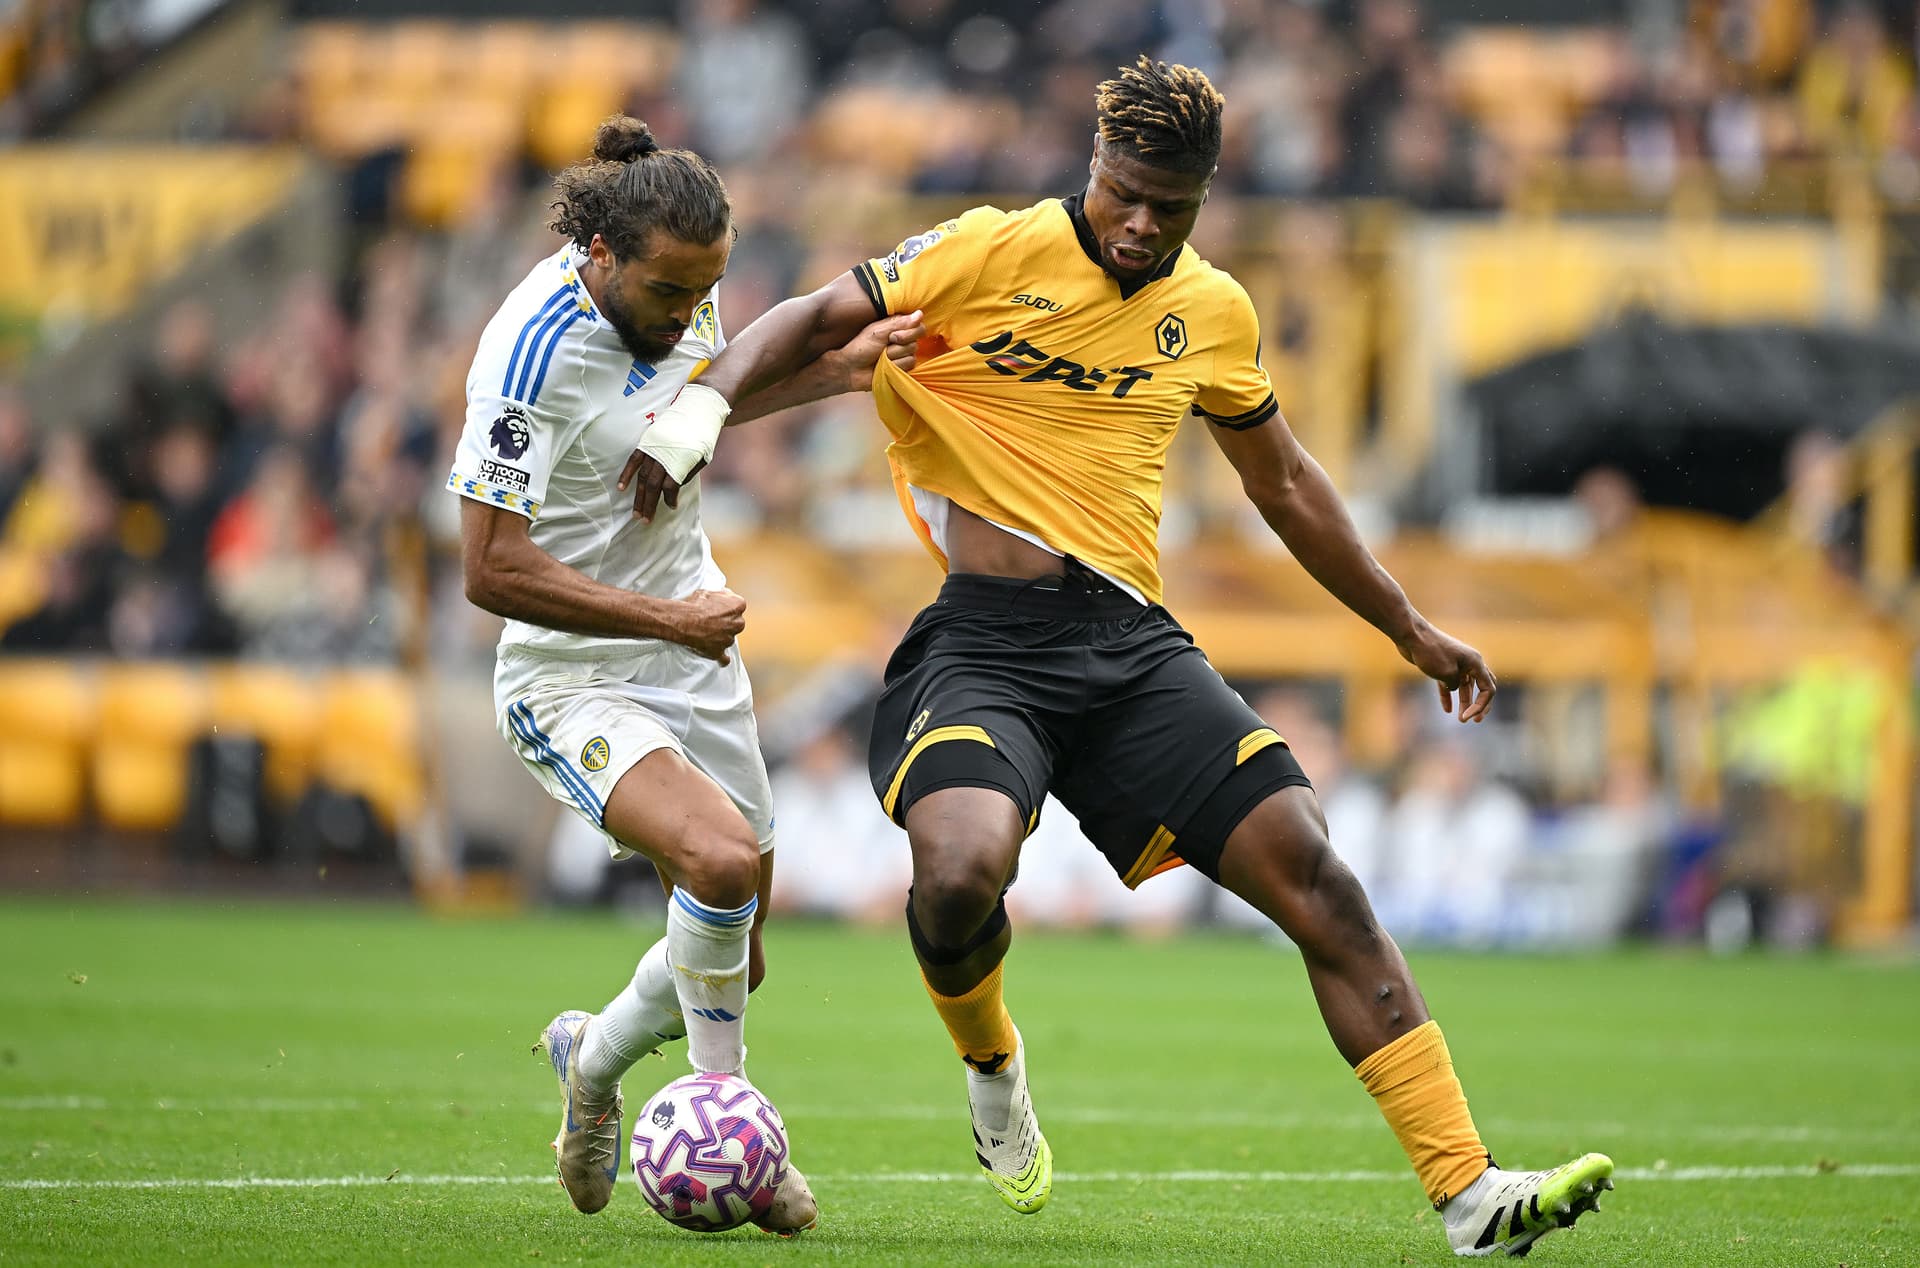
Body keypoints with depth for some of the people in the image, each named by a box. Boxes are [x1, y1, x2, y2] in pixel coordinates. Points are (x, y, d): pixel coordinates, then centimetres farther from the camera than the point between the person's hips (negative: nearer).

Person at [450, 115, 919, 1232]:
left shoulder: (676, 289, -4)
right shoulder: (535, 350, -26)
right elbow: (492, 570, -26)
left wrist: (840, 371, 8)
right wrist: (669, 618, -26)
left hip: (693, 650, 8)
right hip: (574, 679, -7)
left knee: (732, 959, 10)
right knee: (721, 857, -31)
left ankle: (596, 1055, 40)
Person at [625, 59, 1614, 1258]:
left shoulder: (1213, 313, 14)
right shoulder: (992, 255, 0)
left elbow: (1285, 482, 28)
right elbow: (818, 319, 2)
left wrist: (1413, 631, 32)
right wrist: (705, 403, -18)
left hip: (1131, 642, 4)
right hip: (979, 644, -4)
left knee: (1317, 876, -10)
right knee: (962, 871, -31)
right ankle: (991, 1063, 6)